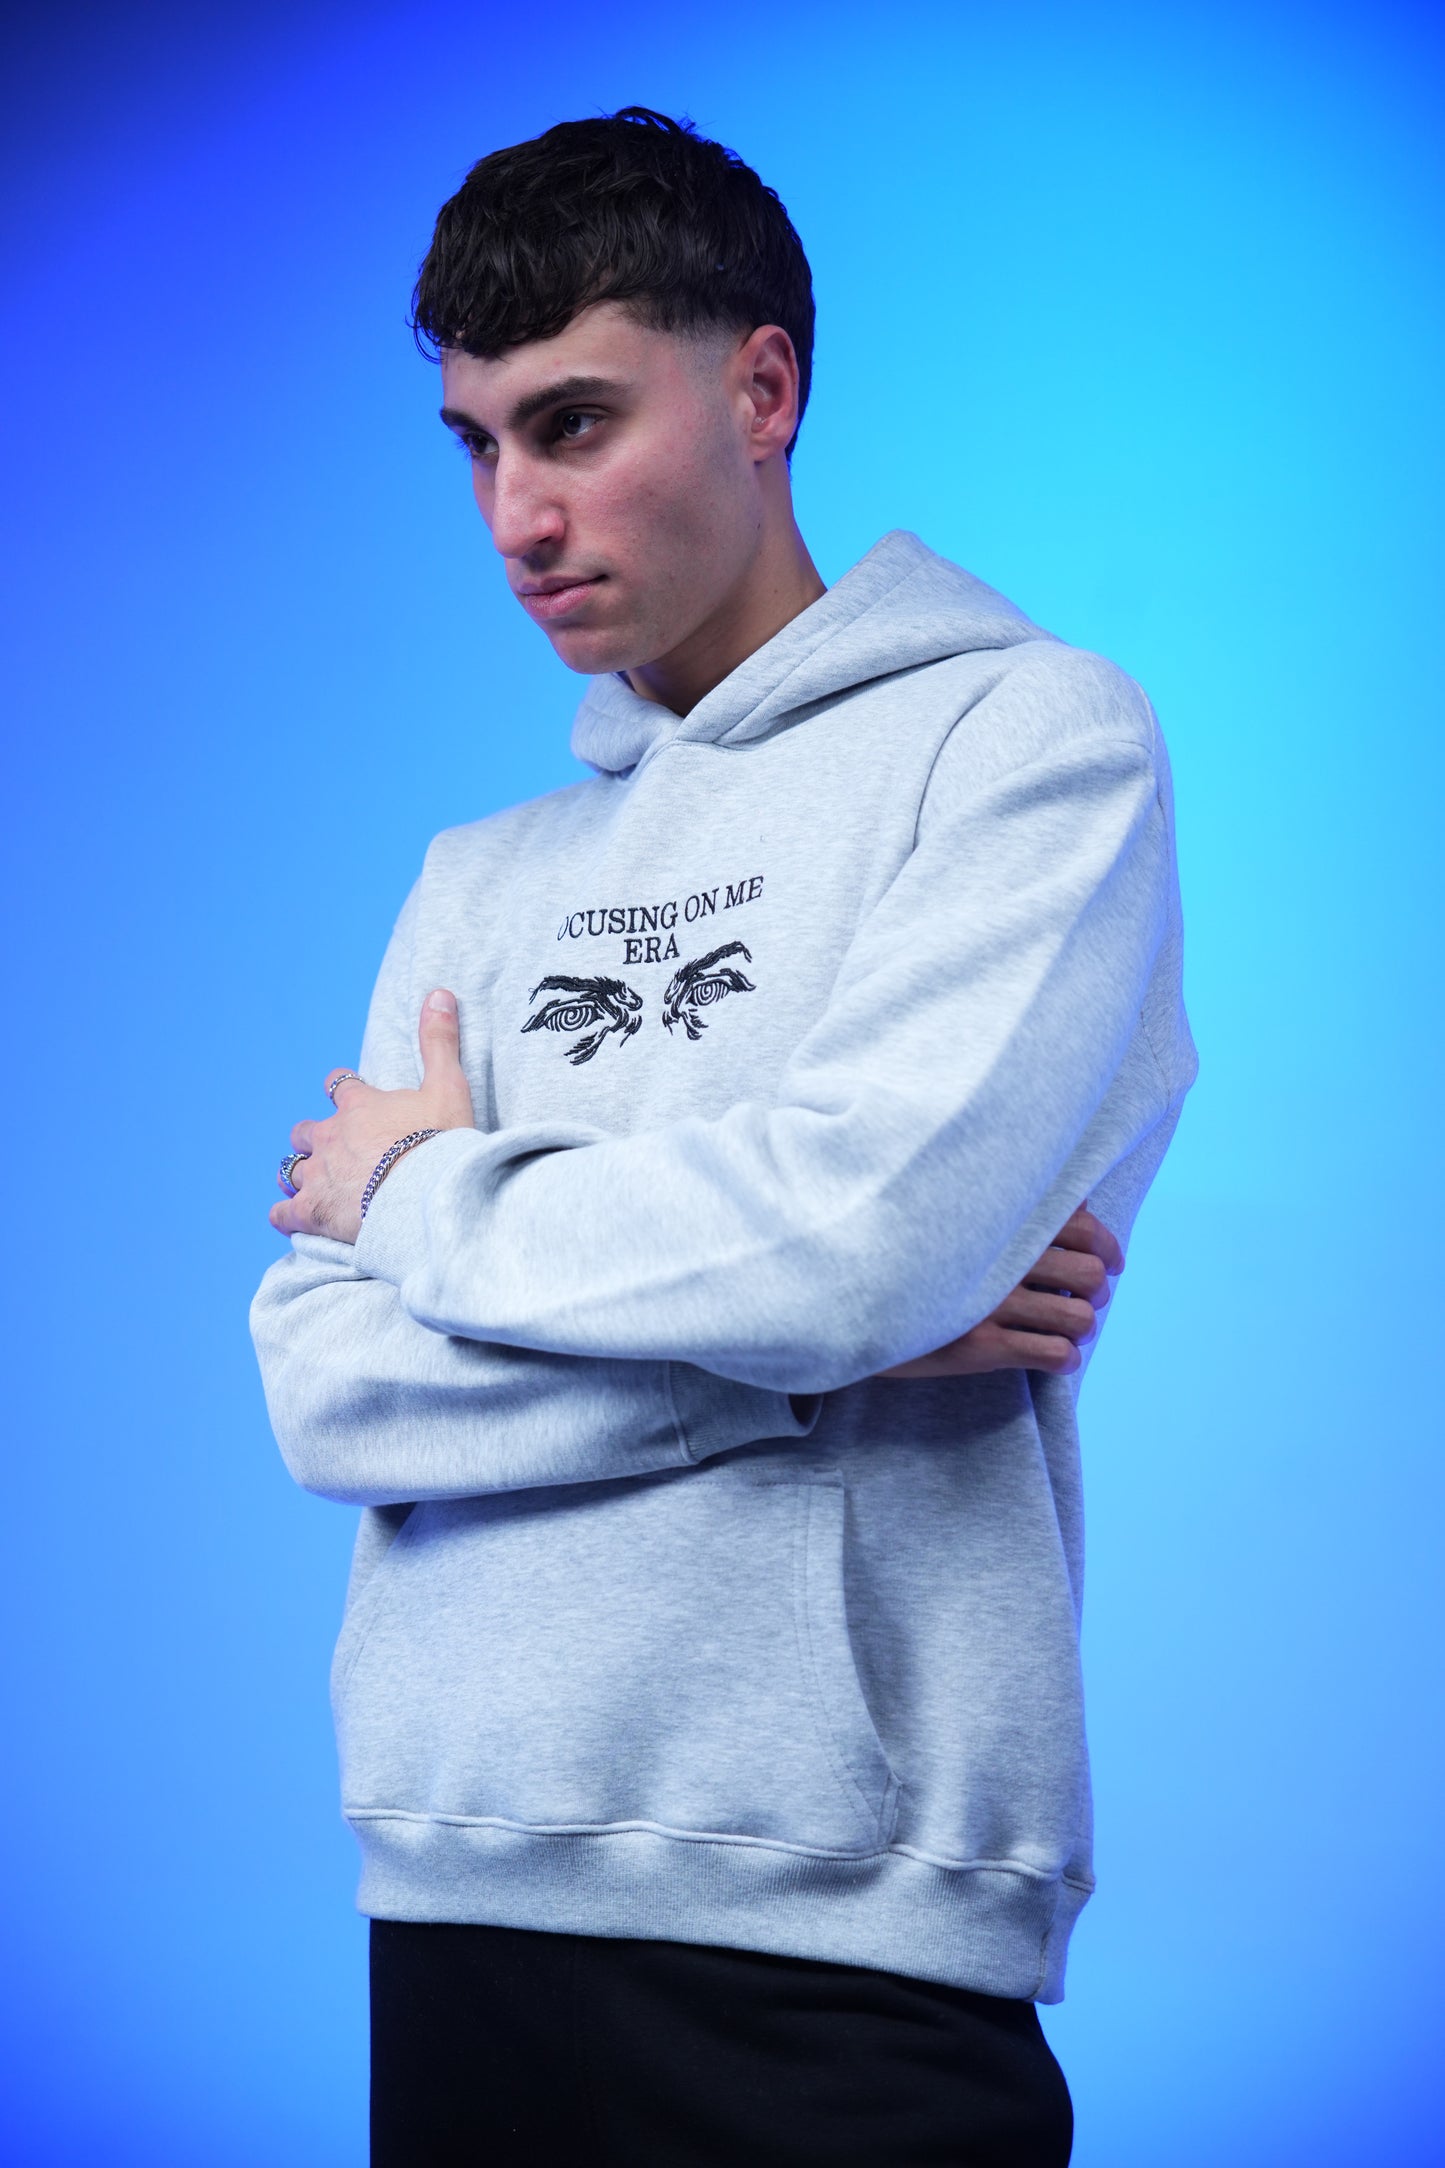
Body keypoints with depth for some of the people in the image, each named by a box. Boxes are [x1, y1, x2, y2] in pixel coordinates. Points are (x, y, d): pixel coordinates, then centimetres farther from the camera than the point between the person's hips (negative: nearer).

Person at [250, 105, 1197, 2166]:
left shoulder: (1026, 733, -2)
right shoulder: (483, 877, 14)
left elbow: (866, 1224, -18)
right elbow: (324, 1379, 2)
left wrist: (436, 1196, -2)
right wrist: (816, 1328, -11)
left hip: (836, 1923, -5)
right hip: (456, 1899, 5)